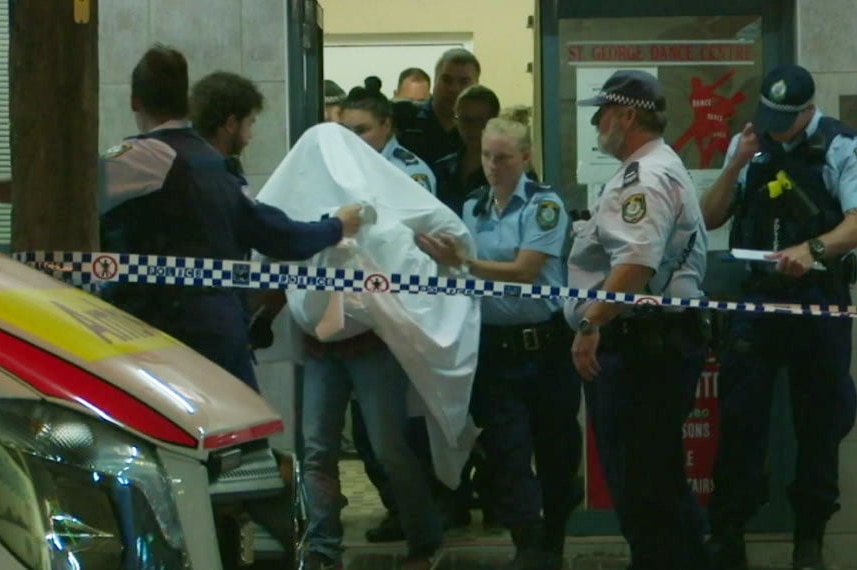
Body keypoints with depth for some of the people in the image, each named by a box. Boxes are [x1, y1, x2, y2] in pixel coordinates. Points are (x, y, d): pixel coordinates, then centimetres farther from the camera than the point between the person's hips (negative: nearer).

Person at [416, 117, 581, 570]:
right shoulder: (472, 208, 8)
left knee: (556, 448, 8)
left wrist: (463, 263, -24)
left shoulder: (544, 205, -7)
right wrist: (444, 257, -5)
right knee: (507, 451, -3)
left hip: (544, 342, -3)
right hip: (494, 345, 3)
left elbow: (524, 271, -17)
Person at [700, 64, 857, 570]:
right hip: (757, 295, 3)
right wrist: (737, 164, -7)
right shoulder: (747, 145, 7)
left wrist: (812, 249, -34)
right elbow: (710, 219, 7)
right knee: (740, 419, 2)